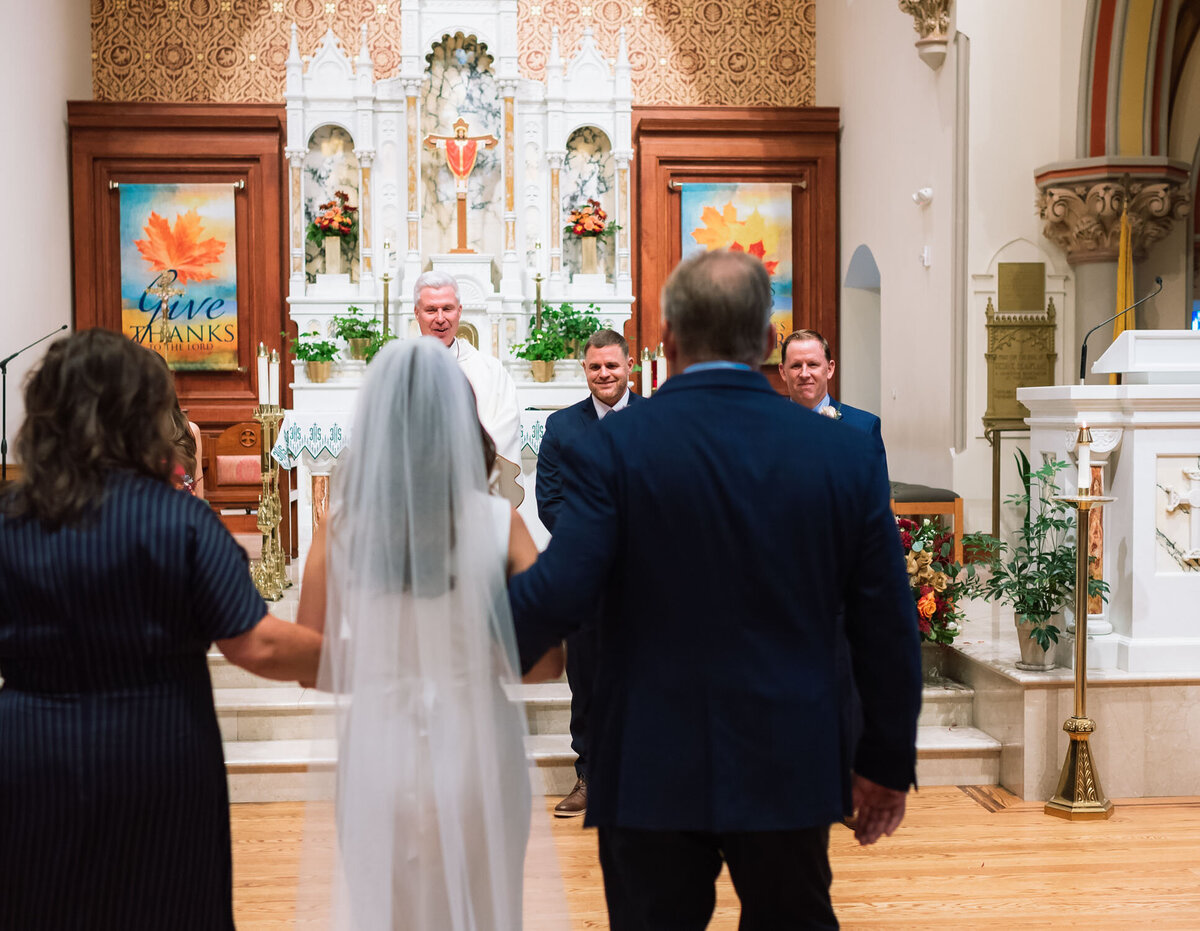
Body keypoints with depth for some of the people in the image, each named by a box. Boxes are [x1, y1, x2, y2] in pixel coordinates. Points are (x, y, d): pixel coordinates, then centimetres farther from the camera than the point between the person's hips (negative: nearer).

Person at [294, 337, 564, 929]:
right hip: (475, 761, 0)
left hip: (379, 761, 1)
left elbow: (314, 666, -3)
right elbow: (545, 663, -8)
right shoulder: (498, 521, -9)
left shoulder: (342, 525, -7)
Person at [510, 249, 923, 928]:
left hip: (652, 772, -2)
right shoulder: (846, 453, -3)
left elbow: (559, 593, -18)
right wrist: (888, 763, 11)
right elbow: (888, 629, 0)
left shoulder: (612, 446, -11)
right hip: (790, 771, 2)